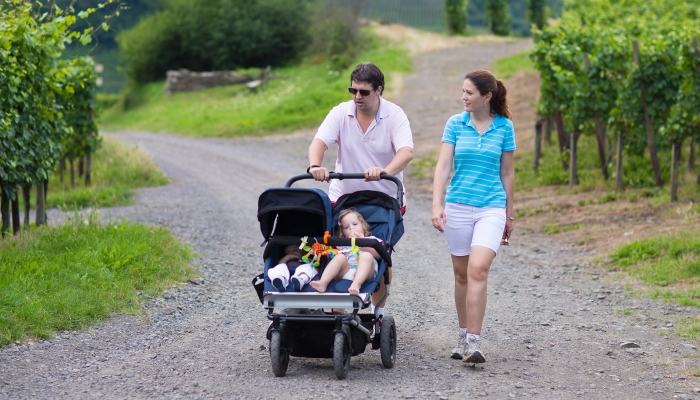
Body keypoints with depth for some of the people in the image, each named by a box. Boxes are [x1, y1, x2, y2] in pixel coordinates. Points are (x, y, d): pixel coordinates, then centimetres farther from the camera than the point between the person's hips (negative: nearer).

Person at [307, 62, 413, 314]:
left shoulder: (394, 115, -10)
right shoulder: (340, 113, -4)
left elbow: (406, 152, -24)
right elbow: (319, 142, -16)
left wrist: (386, 171, -44)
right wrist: (315, 165, -39)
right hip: (343, 197, 1)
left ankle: (378, 311, 21)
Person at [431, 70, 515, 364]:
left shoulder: (504, 127, 2)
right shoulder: (455, 124, 2)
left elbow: (507, 173, 9)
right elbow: (443, 166, -3)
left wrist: (509, 215, 13)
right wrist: (437, 205, -15)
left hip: (491, 208, -2)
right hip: (458, 205, 2)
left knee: (478, 270, -17)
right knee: (461, 273, 9)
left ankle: (474, 342, -18)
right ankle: (463, 336, 24)